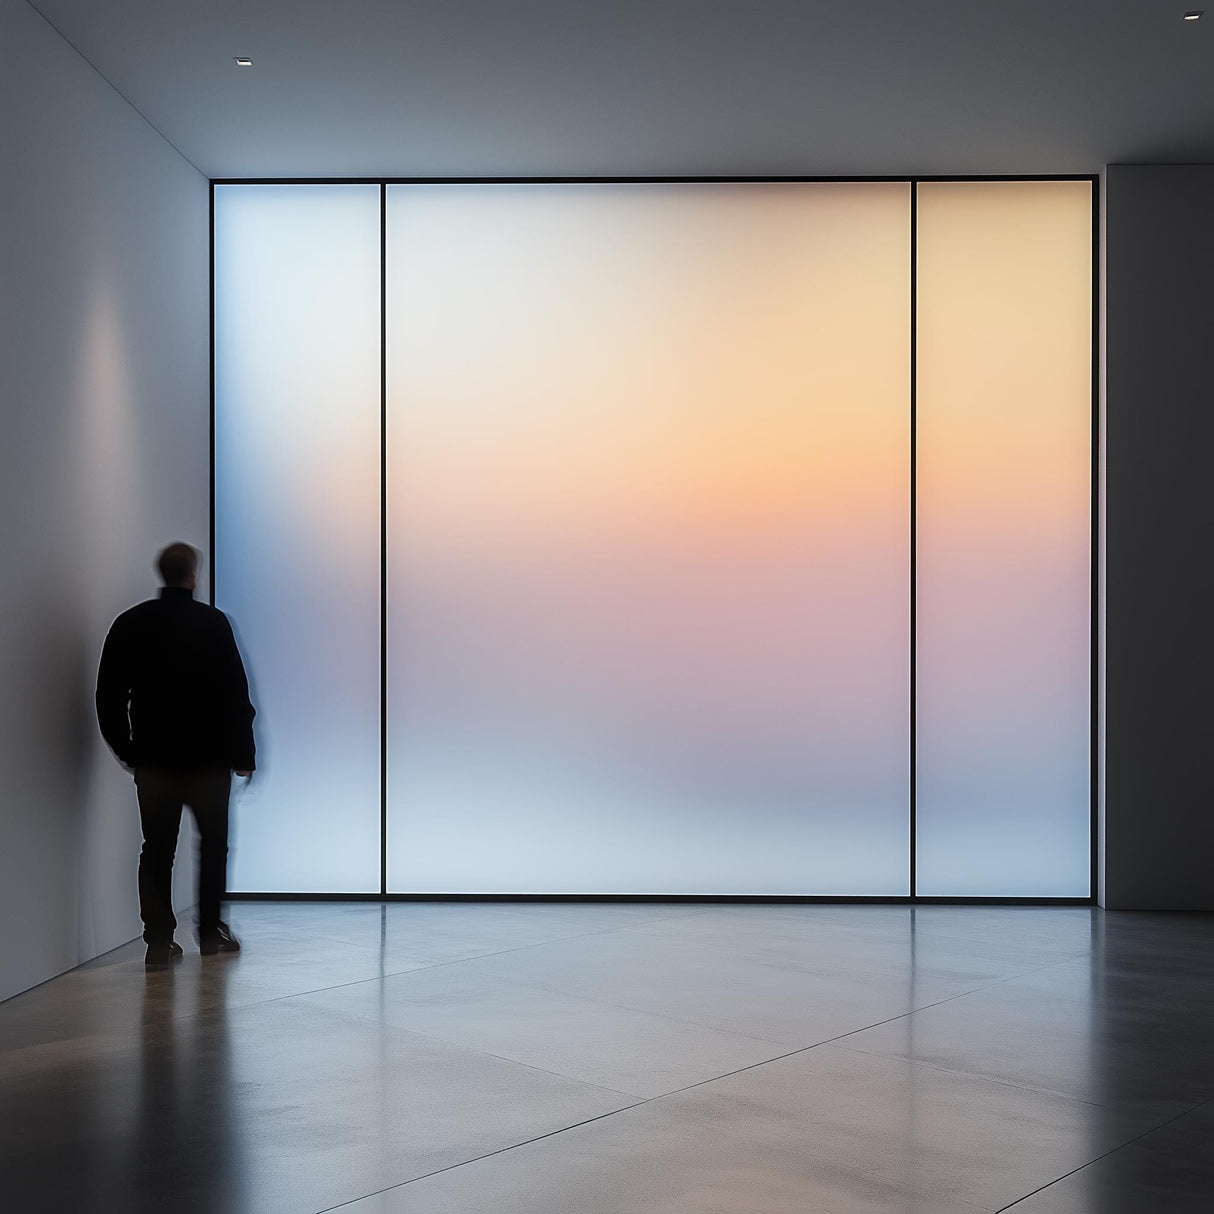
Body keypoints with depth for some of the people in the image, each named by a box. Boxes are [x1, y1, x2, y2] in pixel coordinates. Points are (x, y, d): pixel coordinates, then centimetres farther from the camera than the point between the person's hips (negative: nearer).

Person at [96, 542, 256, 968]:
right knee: (213, 844, 13)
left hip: (153, 758, 3)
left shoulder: (129, 624, 2)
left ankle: (159, 940, 4)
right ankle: (210, 931, 17)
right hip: (207, 757, -2)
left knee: (157, 849, 7)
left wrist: (126, 750, 14)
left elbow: (109, 696, 5)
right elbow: (236, 694, -10)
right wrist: (242, 753, -2)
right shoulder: (211, 623, -8)